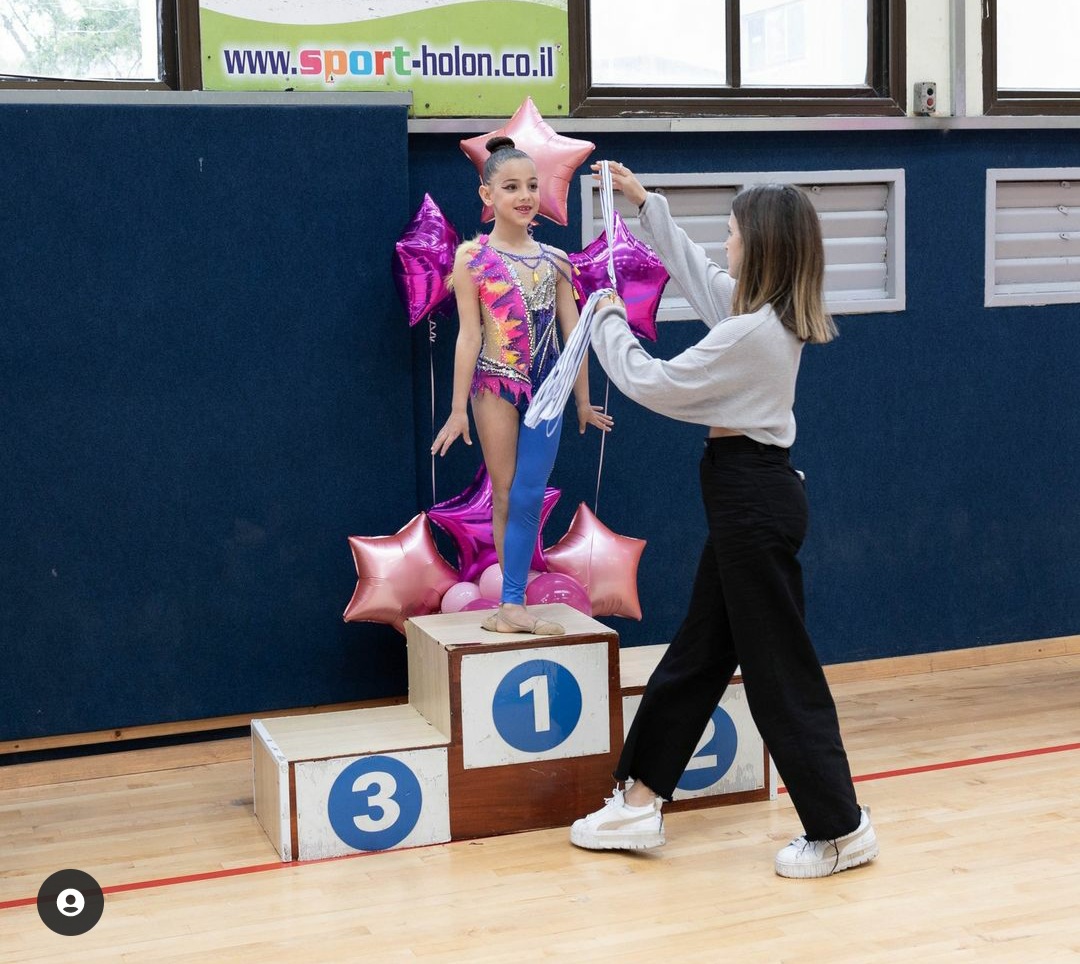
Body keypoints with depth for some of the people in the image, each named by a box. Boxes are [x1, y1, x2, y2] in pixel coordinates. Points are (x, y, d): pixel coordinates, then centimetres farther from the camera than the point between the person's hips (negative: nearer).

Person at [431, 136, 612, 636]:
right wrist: (458, 407, -7)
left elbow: (573, 334, 9)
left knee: (528, 498, -1)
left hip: (546, 389, 3)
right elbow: (469, 334, -6)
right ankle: (513, 603, 12)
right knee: (505, 498, 6)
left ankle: (512, 604, 2)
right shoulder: (473, 256, -4)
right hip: (497, 384, -3)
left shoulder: (554, 260, 6)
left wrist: (583, 400, 13)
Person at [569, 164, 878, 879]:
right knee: (699, 653, 14)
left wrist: (609, 323, 2)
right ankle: (640, 802, 23)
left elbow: (651, 384, -14)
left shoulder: (751, 333, -22)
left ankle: (841, 828, 7)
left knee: (779, 668, -2)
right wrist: (645, 201, 31)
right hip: (749, 494, 10)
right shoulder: (773, 316, 7)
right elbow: (696, 270, 25)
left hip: (754, 497, -10)